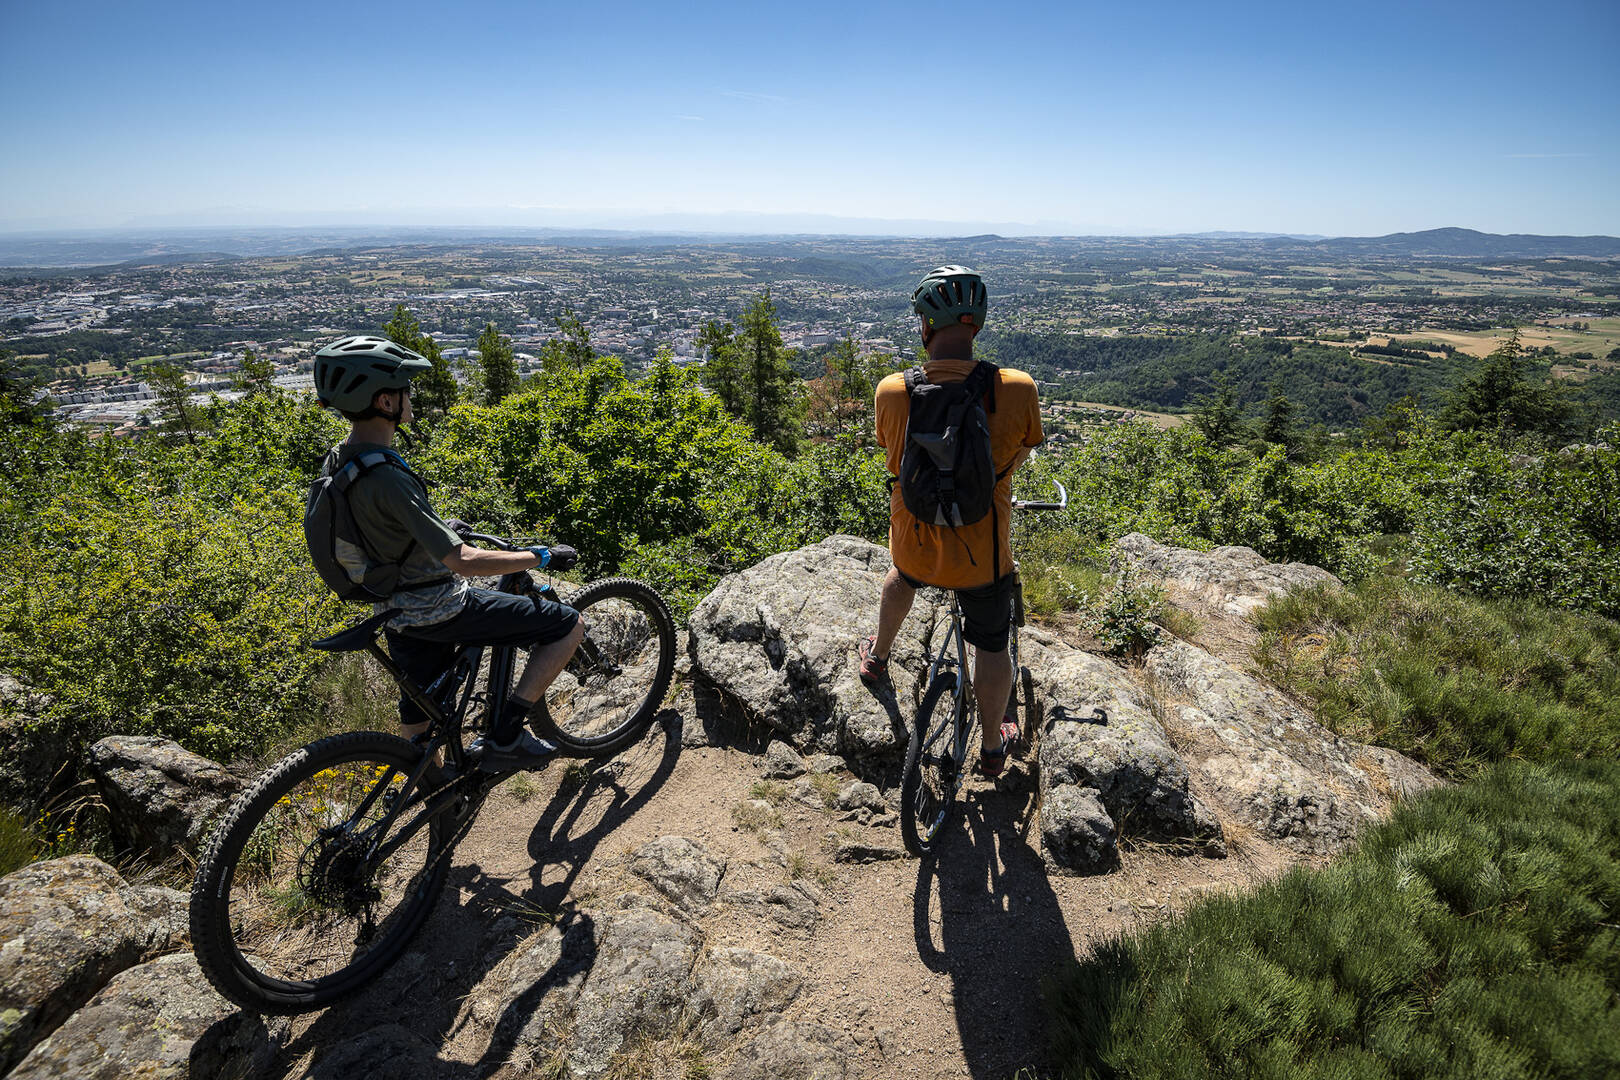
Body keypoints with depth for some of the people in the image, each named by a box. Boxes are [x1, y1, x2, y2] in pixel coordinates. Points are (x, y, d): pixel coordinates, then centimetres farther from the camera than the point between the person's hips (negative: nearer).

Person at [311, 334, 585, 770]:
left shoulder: (335, 462, 0)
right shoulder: (387, 478, -30)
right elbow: (464, 561, -30)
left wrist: (440, 526, 30)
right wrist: (541, 557, -18)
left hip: (398, 613, 9)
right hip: (440, 610, -9)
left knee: (418, 713, 25)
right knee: (569, 625, -2)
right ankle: (504, 736, 1)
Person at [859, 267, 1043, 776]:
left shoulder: (892, 391, -18)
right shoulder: (1017, 389, -20)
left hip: (914, 539, 2)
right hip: (982, 552, -1)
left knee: (904, 572, 38)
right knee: (992, 647, 21)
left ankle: (877, 657, 57)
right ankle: (993, 745, 41)